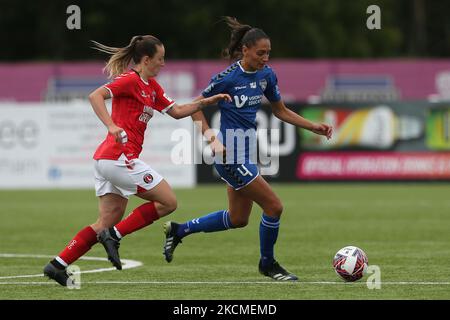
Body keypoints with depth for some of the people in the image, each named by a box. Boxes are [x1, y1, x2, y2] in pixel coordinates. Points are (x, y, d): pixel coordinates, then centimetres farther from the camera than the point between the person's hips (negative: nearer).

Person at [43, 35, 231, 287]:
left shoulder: (152, 87, 19)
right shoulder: (130, 80, -9)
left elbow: (177, 112, 26)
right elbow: (95, 96, -21)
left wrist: (206, 101, 15)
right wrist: (111, 126, -33)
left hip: (106, 160, 10)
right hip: (119, 158, -10)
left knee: (108, 222, 10)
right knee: (168, 202, -3)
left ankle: (58, 265, 5)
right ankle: (114, 236, -6)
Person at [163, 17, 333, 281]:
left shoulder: (266, 75, 3)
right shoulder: (228, 78, -17)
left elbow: (281, 111, 15)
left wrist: (314, 127, 6)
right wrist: (211, 138, -18)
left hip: (247, 153, 9)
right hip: (232, 156, -9)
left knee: (238, 219, 17)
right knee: (274, 206, -8)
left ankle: (179, 230, 31)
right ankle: (268, 264, 14)